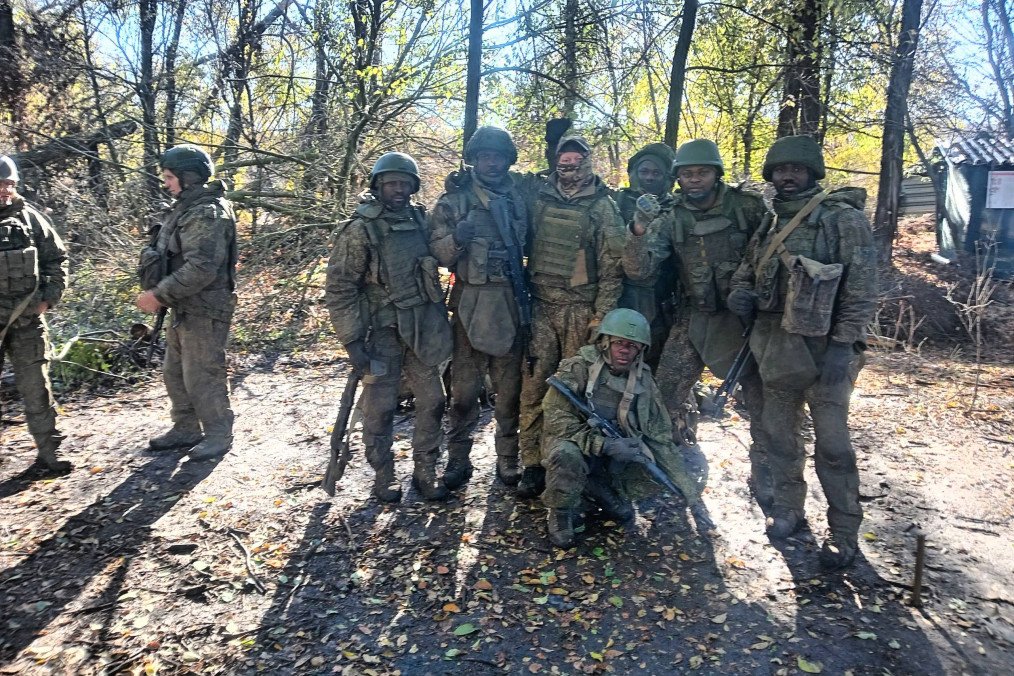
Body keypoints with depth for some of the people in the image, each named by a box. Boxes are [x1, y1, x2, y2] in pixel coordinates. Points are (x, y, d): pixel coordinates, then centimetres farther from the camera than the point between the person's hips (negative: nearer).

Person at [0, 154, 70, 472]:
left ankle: (48, 452, 14)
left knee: (36, 388, 7)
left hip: (27, 319, 1)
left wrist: (49, 298, 1)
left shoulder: (30, 217, 3)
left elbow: (57, 259, 9)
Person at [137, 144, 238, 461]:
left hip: (204, 312, -10)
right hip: (183, 309, 10)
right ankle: (186, 429, 32)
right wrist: (158, 294, 9)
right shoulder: (184, 208, 13)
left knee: (202, 377, -1)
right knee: (174, 373, 18)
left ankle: (219, 436, 13)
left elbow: (200, 269, -27)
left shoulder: (208, 214, -19)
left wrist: (158, 295, -22)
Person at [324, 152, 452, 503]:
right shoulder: (361, 229, -10)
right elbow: (339, 289, -11)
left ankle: (425, 470, 25)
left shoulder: (421, 220, 6)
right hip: (382, 332, -5)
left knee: (432, 401, 8)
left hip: (423, 328, 5)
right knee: (380, 408, 4)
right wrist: (351, 340, -14)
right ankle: (383, 475, 23)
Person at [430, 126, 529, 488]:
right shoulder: (453, 200, 1)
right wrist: (457, 237, -22)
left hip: (511, 302, 2)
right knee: (464, 387, 3)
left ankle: (508, 459, 21)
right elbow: (437, 254, -3)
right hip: (470, 302, -2)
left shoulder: (520, 198, 10)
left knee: (510, 386, 9)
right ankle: (458, 459, 16)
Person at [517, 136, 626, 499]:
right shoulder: (539, 196, 8)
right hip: (540, 305, 2)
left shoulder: (602, 206, -1)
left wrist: (601, 316, -8)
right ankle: (532, 464, 7)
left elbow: (611, 265, -3)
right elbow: (523, 243, 15)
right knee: (533, 385, -2)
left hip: (581, 309, -2)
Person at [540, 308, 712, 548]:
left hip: (613, 457, 4)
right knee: (567, 454, -37)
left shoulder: (644, 382, -8)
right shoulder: (578, 368, -18)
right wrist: (605, 445, -33)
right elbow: (556, 419, -24)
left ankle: (595, 490, 7)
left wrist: (693, 498, -14)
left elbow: (662, 440, -8)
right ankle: (561, 514, -6)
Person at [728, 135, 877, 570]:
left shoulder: (843, 219, -5)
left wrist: (843, 346, -16)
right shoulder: (769, 224, 12)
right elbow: (747, 270, 23)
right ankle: (788, 507, 31)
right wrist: (740, 291, -1)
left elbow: (861, 289, -10)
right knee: (779, 431, 14)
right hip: (775, 345, 6)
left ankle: (844, 532, 12)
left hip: (824, 346, -6)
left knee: (831, 442, -2)